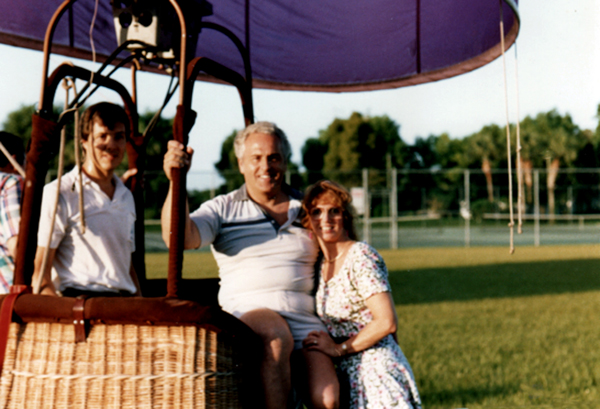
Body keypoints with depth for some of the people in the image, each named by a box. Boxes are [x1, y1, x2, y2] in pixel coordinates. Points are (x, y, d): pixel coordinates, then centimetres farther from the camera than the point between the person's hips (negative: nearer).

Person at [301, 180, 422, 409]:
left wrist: (338, 349, -10)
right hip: (351, 377, 8)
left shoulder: (360, 256, -10)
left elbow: (386, 322, -17)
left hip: (378, 373, -8)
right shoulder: (321, 265, 13)